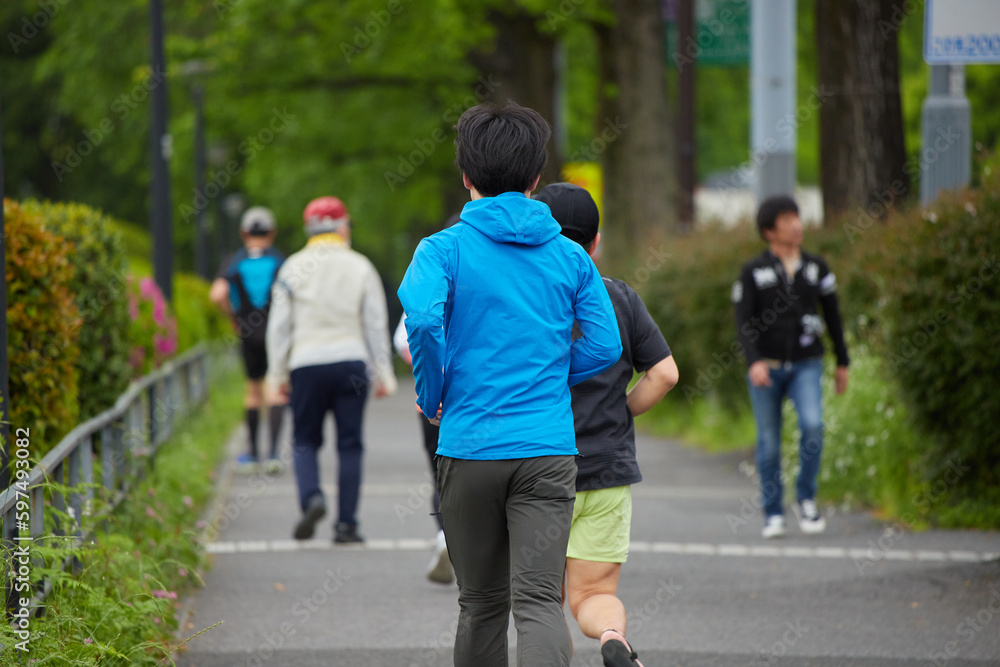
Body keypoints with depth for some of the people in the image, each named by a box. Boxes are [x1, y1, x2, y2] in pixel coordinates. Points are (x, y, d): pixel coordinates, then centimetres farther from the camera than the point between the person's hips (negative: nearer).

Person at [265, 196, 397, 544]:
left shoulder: (293, 268, 3)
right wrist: (383, 373, 8)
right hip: (352, 361, 0)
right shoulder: (360, 267, 4)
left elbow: (279, 325, 2)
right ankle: (346, 524, 1)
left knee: (306, 440, 10)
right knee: (349, 444, 4)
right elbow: (376, 325, 4)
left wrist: (278, 373, 8)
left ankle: (311, 497, -16)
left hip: (307, 363, 0)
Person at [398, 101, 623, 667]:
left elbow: (422, 314, -19)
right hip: (548, 450, 0)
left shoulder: (445, 248, -1)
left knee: (482, 604, 13)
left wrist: (433, 395, -4)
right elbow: (606, 346, 4)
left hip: (469, 447, 0)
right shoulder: (570, 257, 7)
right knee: (540, 599, -8)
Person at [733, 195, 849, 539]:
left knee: (813, 424, -21)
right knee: (769, 442, 2)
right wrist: (754, 362, -22)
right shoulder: (753, 272, -2)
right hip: (765, 366, -1)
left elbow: (833, 315, 14)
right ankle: (773, 515, 12)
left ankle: (806, 499, -3)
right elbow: (743, 323, -7)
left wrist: (842, 362, 15)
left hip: (805, 365, 1)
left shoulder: (816, 268, 5)